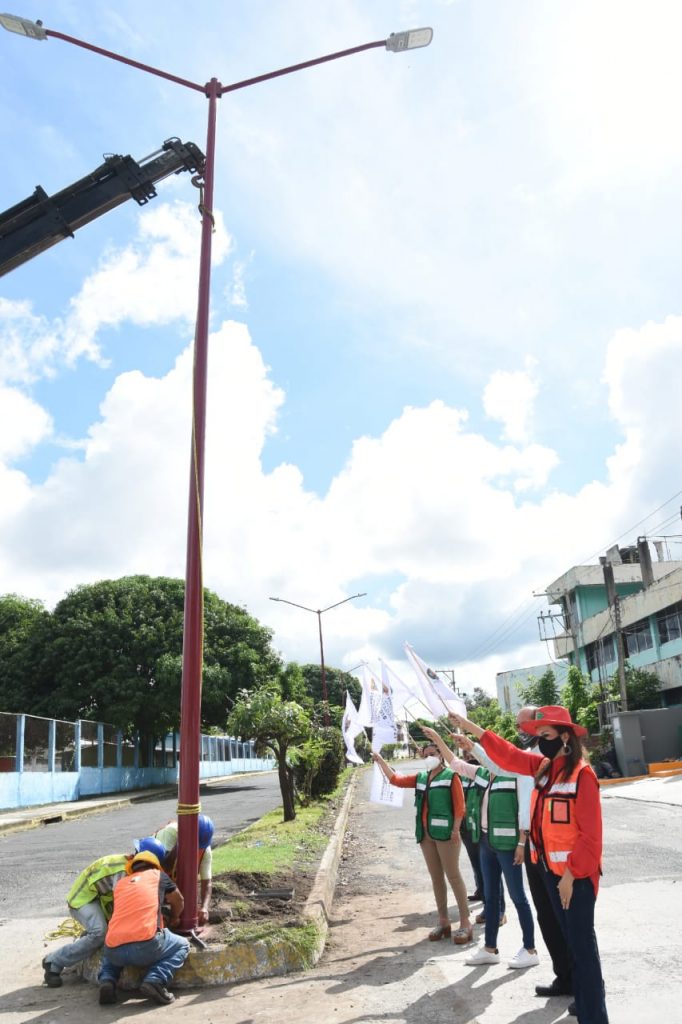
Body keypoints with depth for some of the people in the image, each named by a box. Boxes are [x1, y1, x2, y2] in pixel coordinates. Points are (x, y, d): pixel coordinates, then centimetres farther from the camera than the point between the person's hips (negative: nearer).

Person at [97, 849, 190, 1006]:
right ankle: (155, 980, -4)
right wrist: (174, 919, 52)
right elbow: (179, 902, 30)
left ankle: (106, 980, 8)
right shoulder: (158, 875, 17)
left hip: (115, 950, 5)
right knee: (182, 945, 22)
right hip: (145, 946, -4)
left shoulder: (120, 884, 26)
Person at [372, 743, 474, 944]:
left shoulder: (451, 776, -3)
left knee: (453, 876, -4)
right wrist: (381, 761, 8)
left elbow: (459, 805, -8)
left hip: (445, 833, -6)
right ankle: (443, 921, 18)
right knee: (436, 878, 11)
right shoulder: (420, 778, 14)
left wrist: (456, 829, -15)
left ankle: (465, 923, 2)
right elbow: (395, 779, 13)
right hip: (426, 834, 6)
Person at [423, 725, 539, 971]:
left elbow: (524, 811, -14)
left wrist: (521, 843, -17)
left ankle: (530, 950, 15)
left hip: (507, 843, -8)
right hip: (486, 842, 8)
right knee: (490, 896, 15)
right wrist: (437, 739, 8)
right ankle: (490, 948, 25)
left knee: (517, 896, 3)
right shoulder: (482, 774, 7)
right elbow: (455, 762, 14)